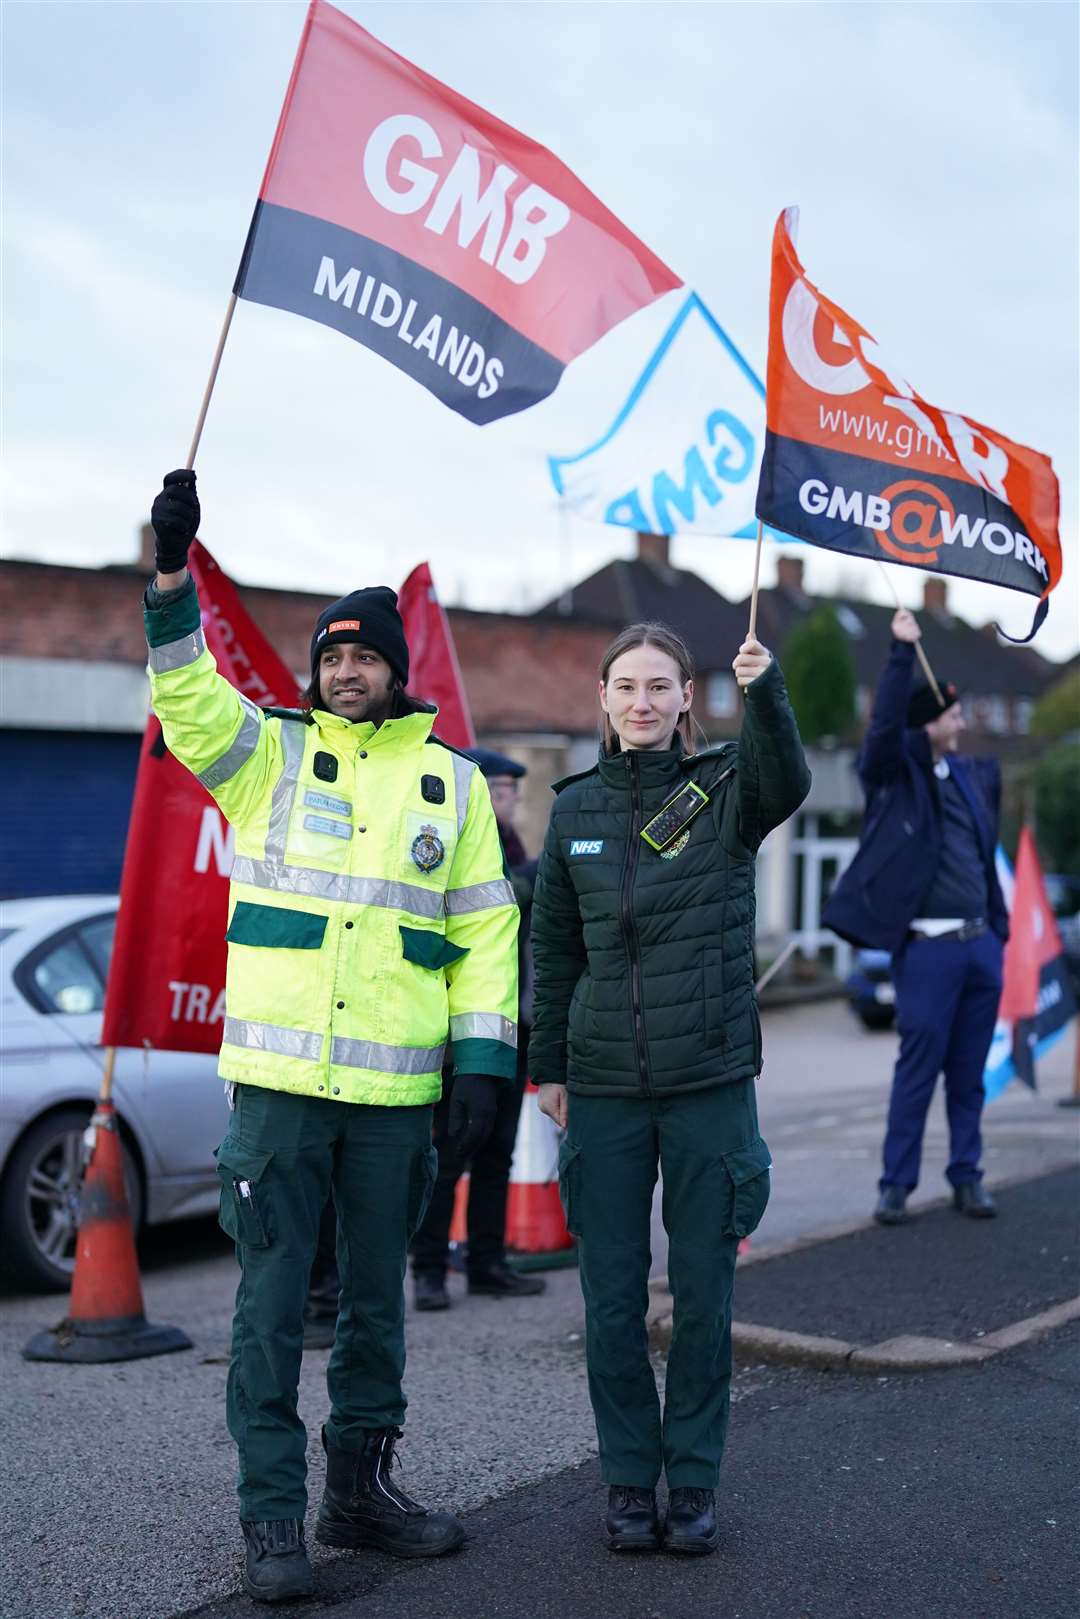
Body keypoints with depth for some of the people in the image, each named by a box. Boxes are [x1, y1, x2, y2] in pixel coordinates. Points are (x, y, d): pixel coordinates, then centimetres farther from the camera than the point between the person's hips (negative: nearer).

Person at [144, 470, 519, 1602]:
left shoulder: (451, 780, 9)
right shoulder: (271, 755, 6)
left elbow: (486, 928, 7)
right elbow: (188, 703, -13)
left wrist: (484, 1058, 0)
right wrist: (171, 577, -25)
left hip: (397, 1089, 2)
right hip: (278, 1079, -2)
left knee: (378, 1296, 13)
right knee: (273, 1300, 1)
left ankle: (361, 1488, 29)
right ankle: (273, 1515, 12)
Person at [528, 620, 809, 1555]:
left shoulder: (725, 790, -1)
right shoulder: (578, 807, 5)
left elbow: (786, 783, -26)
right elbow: (553, 947, 11)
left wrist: (765, 692, -43)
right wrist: (547, 1065, 9)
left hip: (711, 1082, -2)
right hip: (604, 1087, 2)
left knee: (705, 1292, 6)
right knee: (612, 1298, 7)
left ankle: (694, 1480, 22)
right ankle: (629, 1480, 22)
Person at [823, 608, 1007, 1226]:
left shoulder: (976, 774, 14)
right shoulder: (895, 772, -2)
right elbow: (886, 723, -18)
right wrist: (904, 651, -21)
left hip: (982, 944, 5)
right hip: (928, 947, -5)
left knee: (969, 1074, 10)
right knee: (917, 1071, -2)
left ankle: (967, 1177, 20)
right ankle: (896, 1185, 7)